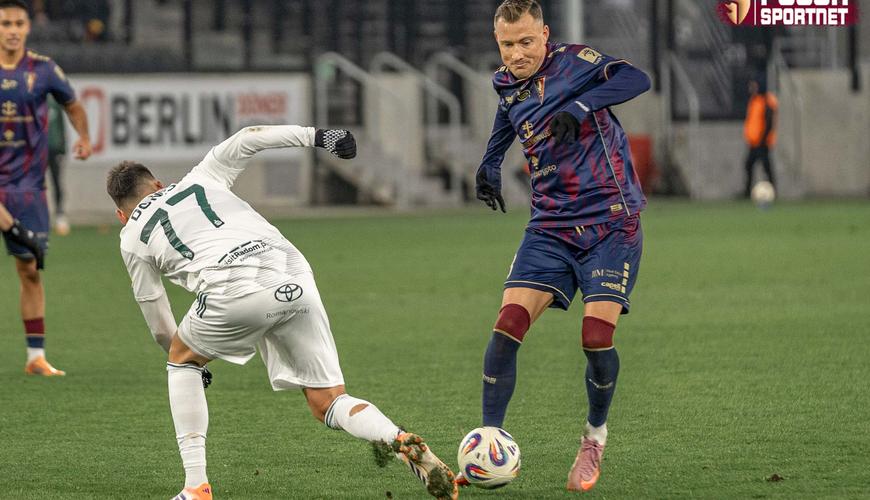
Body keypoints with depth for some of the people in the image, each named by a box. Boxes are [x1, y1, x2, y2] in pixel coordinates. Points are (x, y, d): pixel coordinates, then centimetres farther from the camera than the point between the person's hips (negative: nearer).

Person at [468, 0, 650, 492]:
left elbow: (636, 79, -23)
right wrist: (490, 164, 18)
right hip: (551, 227, 5)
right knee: (508, 326, -13)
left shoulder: (573, 61, -7)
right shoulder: (508, 87, 9)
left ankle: (596, 435, 12)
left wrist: (581, 106, -34)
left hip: (612, 222, -5)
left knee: (597, 337, -15)